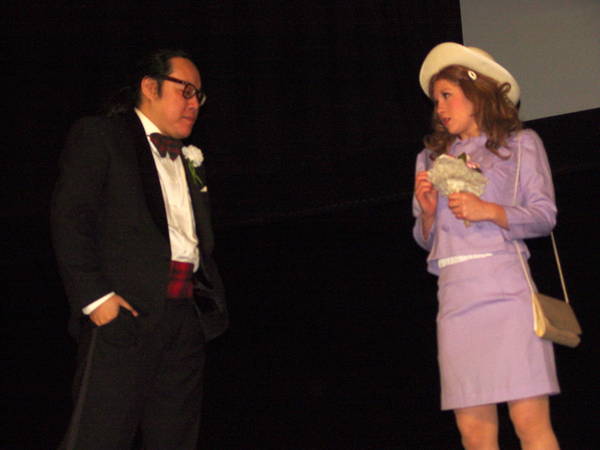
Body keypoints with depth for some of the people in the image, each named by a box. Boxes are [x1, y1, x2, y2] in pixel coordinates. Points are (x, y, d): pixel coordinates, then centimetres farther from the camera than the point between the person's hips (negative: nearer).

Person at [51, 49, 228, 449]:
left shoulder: (190, 160, 25)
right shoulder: (99, 136, 4)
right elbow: (70, 220, -7)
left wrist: (212, 297, 7)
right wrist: (95, 296, -16)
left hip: (189, 317, 7)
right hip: (125, 311, -6)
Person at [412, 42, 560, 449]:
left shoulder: (519, 143, 13)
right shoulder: (432, 158, 22)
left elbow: (545, 215, 3)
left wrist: (490, 211, -11)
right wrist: (428, 212, 1)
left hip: (507, 289, -3)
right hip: (455, 295, 3)